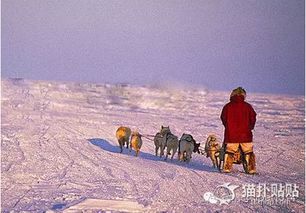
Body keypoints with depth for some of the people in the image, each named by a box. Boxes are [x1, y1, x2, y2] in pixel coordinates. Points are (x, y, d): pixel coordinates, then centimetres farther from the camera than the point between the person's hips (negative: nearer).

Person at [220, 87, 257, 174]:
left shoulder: (227, 107, -2)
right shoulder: (248, 106, -3)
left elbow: (223, 119, 6)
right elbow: (253, 119, 1)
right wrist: (249, 128, 17)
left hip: (231, 135, 0)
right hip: (245, 134, 0)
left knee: (229, 151, 12)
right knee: (248, 152, 9)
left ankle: (227, 168, 10)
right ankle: (250, 168, 7)